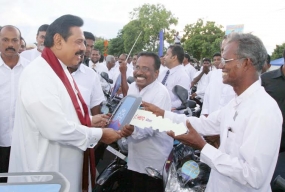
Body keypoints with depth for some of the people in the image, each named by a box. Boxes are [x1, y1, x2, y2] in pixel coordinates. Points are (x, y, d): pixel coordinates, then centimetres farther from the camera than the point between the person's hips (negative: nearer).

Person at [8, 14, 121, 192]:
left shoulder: (60, 71, 9)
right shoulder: (39, 75, -23)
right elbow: (57, 129, -29)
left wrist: (88, 121, 3)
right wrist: (99, 134, -18)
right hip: (46, 173, -9)